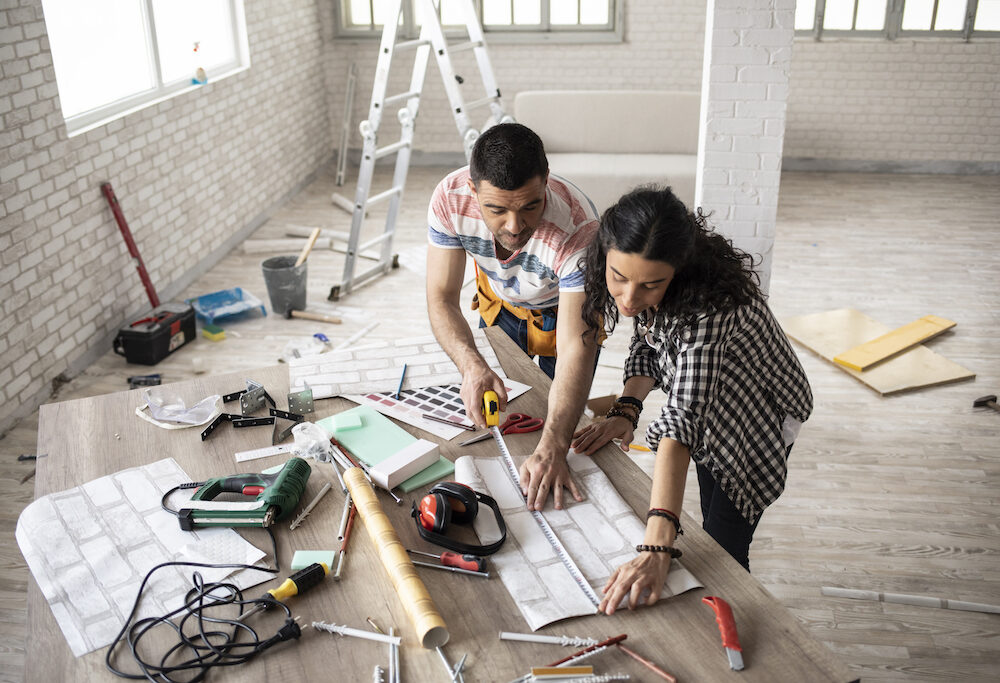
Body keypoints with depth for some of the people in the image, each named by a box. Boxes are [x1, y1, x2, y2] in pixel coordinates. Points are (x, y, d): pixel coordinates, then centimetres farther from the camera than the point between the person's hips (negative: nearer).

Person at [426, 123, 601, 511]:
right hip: (499, 302, 3)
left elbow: (575, 349, -47)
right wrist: (471, 365, -49)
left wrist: (552, 450, -59)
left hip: (564, 310, -3)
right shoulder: (451, 198, -35)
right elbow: (442, 297, -28)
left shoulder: (578, 228, -44)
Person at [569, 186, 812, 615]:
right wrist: (626, 409, -25)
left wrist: (657, 548, -60)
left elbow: (684, 418, -53)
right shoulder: (626, 279, -23)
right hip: (713, 413, 7)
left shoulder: (707, 306, -44)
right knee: (711, 529, 22)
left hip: (760, 418, -6)